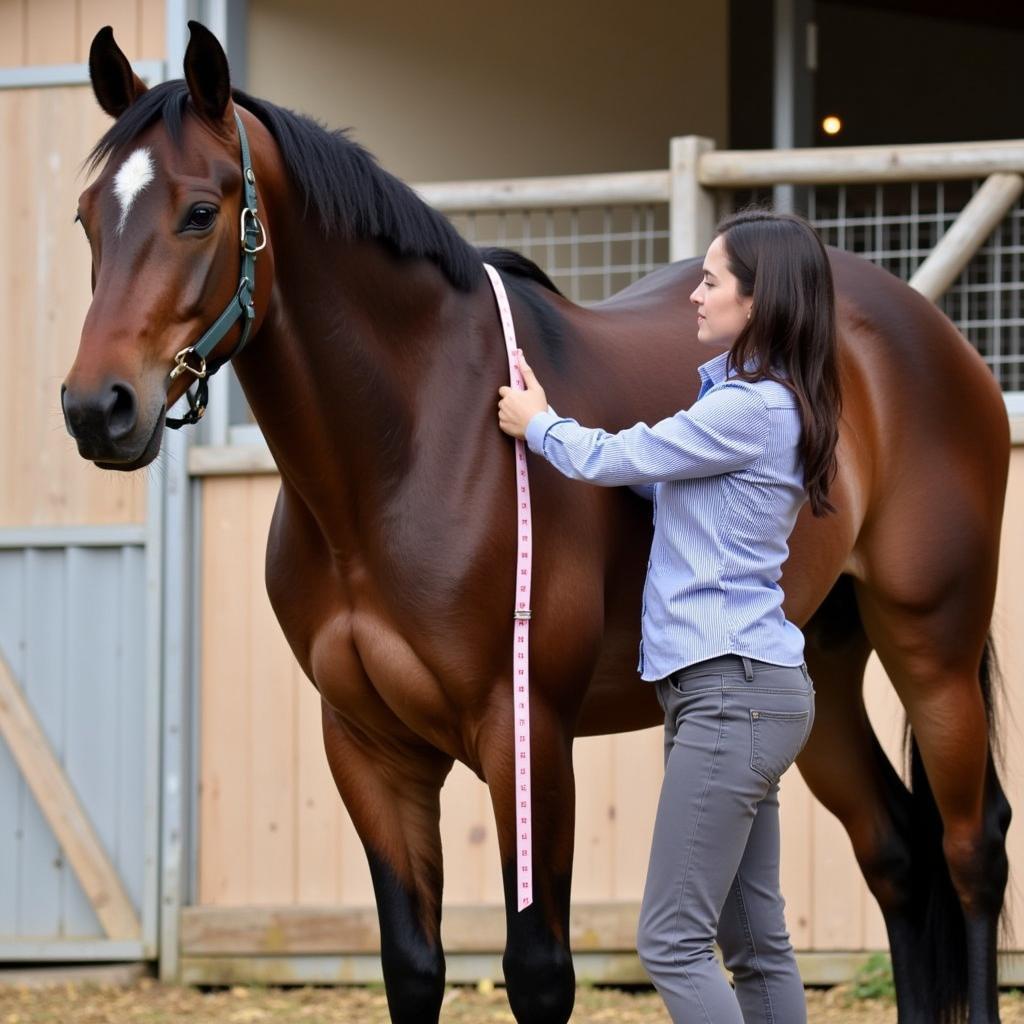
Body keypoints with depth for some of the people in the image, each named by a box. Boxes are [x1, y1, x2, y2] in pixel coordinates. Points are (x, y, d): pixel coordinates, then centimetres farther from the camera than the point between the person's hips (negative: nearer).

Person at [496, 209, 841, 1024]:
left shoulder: (752, 409, -15)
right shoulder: (758, 401, 16)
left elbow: (613, 461, -6)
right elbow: (653, 474, 26)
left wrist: (538, 424, 13)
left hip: (732, 692, -10)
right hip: (740, 688, 10)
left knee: (672, 941, -12)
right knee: (756, 942, 10)